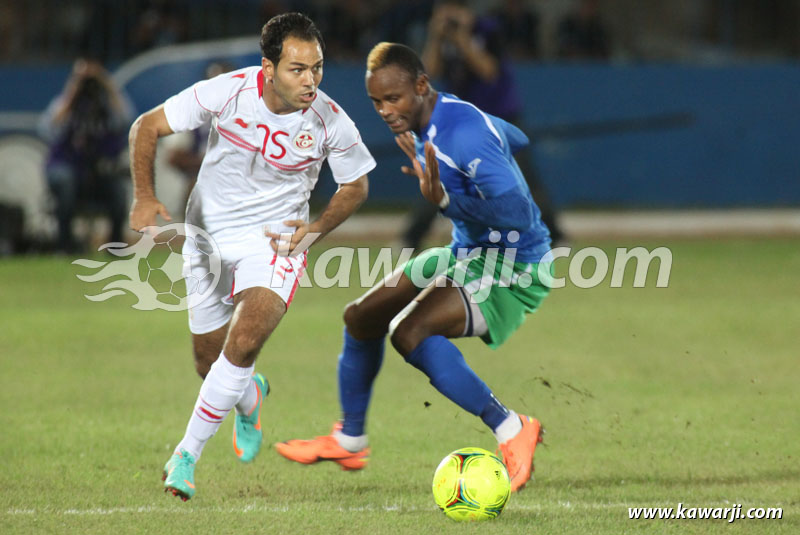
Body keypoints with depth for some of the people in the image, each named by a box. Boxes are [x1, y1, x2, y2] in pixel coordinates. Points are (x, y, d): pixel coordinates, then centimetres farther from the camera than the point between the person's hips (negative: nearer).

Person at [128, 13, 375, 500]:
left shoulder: (331, 124, -17)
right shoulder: (227, 93, -20)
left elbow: (355, 186, 3)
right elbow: (147, 127, -8)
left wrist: (315, 230, -12)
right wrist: (145, 197, -18)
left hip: (275, 241, -1)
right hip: (209, 235, 1)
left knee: (244, 342, -25)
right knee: (211, 363, 10)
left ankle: (187, 455, -12)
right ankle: (250, 398, 48)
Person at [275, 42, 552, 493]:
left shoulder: (464, 133, -28)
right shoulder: (428, 122, 2)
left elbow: (519, 214, -33)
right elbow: (513, 138, 21)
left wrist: (446, 199, -40)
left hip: (513, 269, -10)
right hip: (467, 253, 10)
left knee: (410, 332, -29)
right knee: (363, 318, 13)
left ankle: (511, 431, -23)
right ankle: (349, 441, 33)